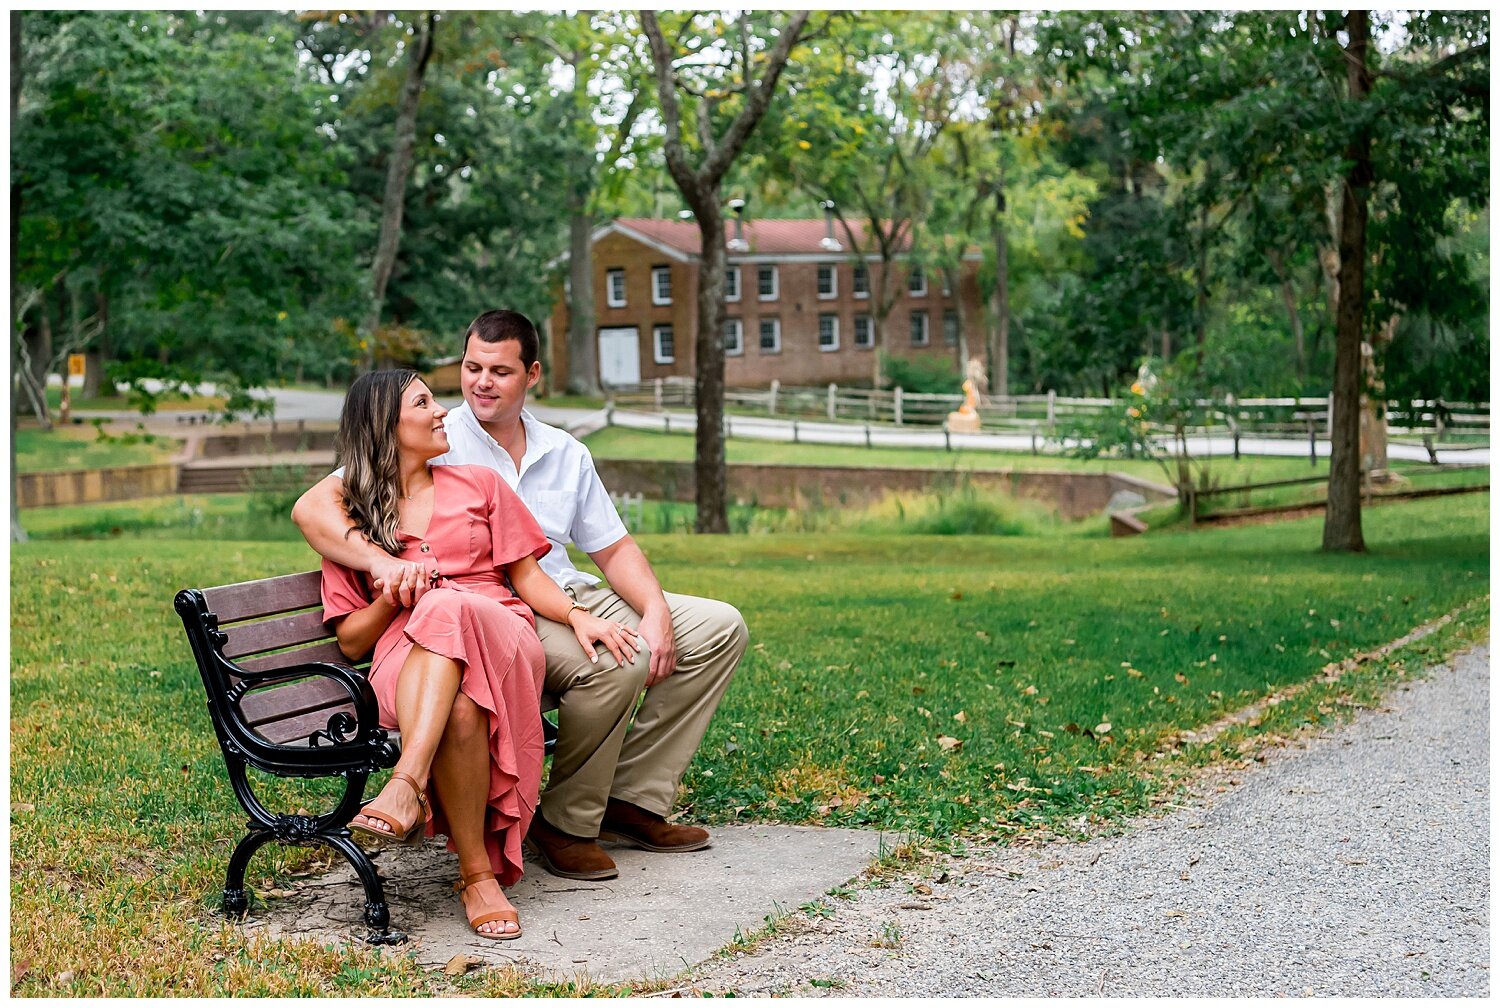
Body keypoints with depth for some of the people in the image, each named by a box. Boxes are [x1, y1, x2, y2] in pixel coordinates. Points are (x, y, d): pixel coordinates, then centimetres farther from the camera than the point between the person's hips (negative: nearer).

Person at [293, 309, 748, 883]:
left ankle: (632, 800, 2)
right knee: (619, 662, -33)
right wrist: (382, 561, -37)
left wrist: (655, 612, -5)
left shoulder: (565, 454, 12)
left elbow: (614, 550, 15)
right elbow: (312, 508, -18)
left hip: (572, 600, 7)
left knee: (719, 627, 1)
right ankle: (566, 823, -11)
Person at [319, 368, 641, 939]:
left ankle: (408, 785, -50)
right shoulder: (351, 519, 19)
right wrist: (392, 596, -6)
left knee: (446, 610, -38)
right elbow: (351, 640, 13)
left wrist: (578, 616, -3)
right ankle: (478, 875, -38)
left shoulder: (478, 485, 23)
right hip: (406, 659, 0)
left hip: (500, 639, 0)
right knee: (458, 710, -39)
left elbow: (528, 577, 17)